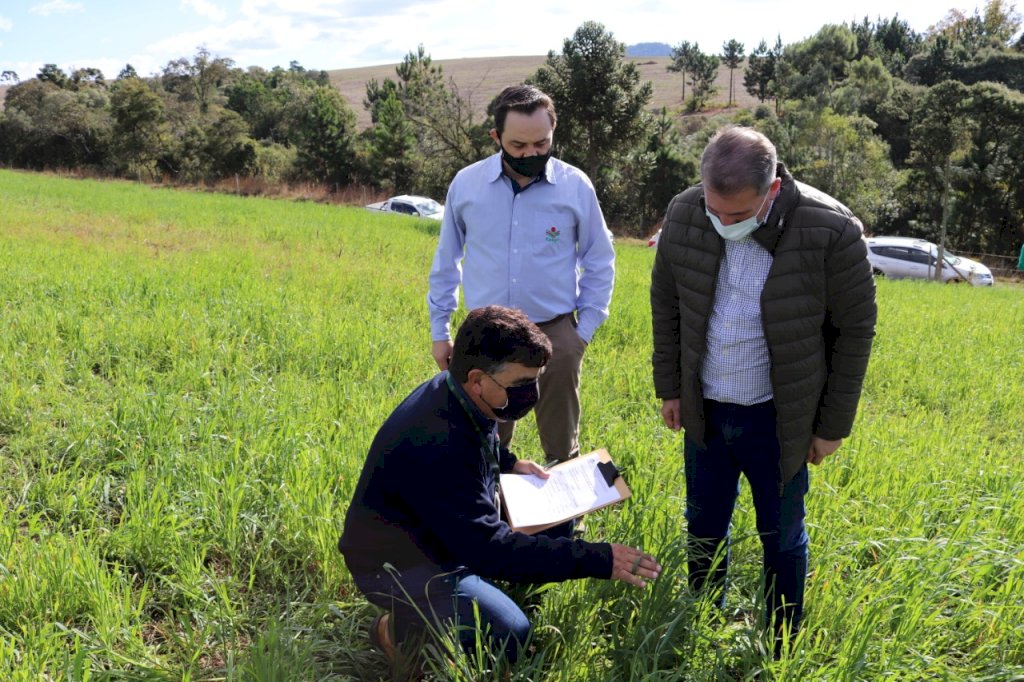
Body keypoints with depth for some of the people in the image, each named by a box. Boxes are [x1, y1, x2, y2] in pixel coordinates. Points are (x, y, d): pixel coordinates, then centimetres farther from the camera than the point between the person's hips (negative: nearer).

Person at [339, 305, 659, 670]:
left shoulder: (463, 396, -8)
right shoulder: (437, 446, -36)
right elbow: (489, 549, -36)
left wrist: (509, 463, 1)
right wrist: (599, 559, -37)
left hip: (457, 532, 9)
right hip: (400, 562, -9)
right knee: (508, 634, -27)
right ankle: (399, 629, -2)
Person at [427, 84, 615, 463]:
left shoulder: (576, 186, -5)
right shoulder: (466, 184, -2)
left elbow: (599, 263, 5)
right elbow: (446, 260, 9)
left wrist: (585, 329, 0)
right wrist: (439, 329, 9)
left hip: (555, 334, -1)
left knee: (561, 450, 12)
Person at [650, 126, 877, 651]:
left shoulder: (831, 231, -21)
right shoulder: (684, 215, -11)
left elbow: (854, 330, -10)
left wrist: (833, 425, -5)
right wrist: (669, 387, 8)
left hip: (780, 418, -3)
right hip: (704, 410, 4)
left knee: (781, 537, 12)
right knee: (703, 528, 17)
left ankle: (782, 650, 33)